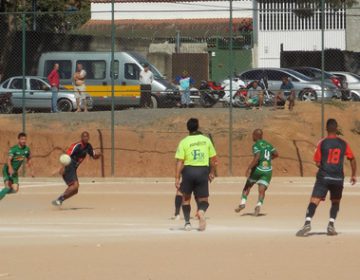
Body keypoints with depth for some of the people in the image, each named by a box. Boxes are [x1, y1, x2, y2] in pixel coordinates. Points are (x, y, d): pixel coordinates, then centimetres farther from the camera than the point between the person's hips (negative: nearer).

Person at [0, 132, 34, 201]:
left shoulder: (27, 149, -2)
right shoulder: (13, 149, -20)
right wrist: (10, 168, -51)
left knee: (15, 189, -4)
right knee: (8, 186, -23)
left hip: (15, 171, 6)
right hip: (7, 170, -6)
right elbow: (9, 159, -32)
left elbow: (28, 160, 16)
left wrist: (31, 170, 16)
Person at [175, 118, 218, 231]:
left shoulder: (184, 142, -3)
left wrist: (177, 178, -7)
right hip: (203, 171, 1)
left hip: (188, 171, -1)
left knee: (186, 198, 18)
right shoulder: (206, 140, 4)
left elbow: (179, 162, -8)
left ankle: (187, 222, 17)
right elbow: (213, 159, 7)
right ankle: (201, 211, -27)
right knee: (203, 199, 7)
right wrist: (212, 173, 21)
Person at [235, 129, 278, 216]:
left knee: (248, 186, 15)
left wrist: (249, 168, -17)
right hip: (268, 171, 4)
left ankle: (243, 203, 8)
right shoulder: (268, 144, 13)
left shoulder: (256, 145, -6)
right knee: (262, 190, 0)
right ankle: (259, 205, -22)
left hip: (258, 169, -4)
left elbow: (257, 158, -19)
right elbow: (276, 154, 18)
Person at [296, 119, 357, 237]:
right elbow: (352, 159, 7)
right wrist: (353, 175, 18)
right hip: (338, 178, 2)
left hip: (323, 177, -2)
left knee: (314, 201, -8)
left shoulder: (322, 143, -3)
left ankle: (308, 223, -26)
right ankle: (331, 224, 6)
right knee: (335, 202, 21)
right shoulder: (343, 144, 3)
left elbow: (317, 163, -1)